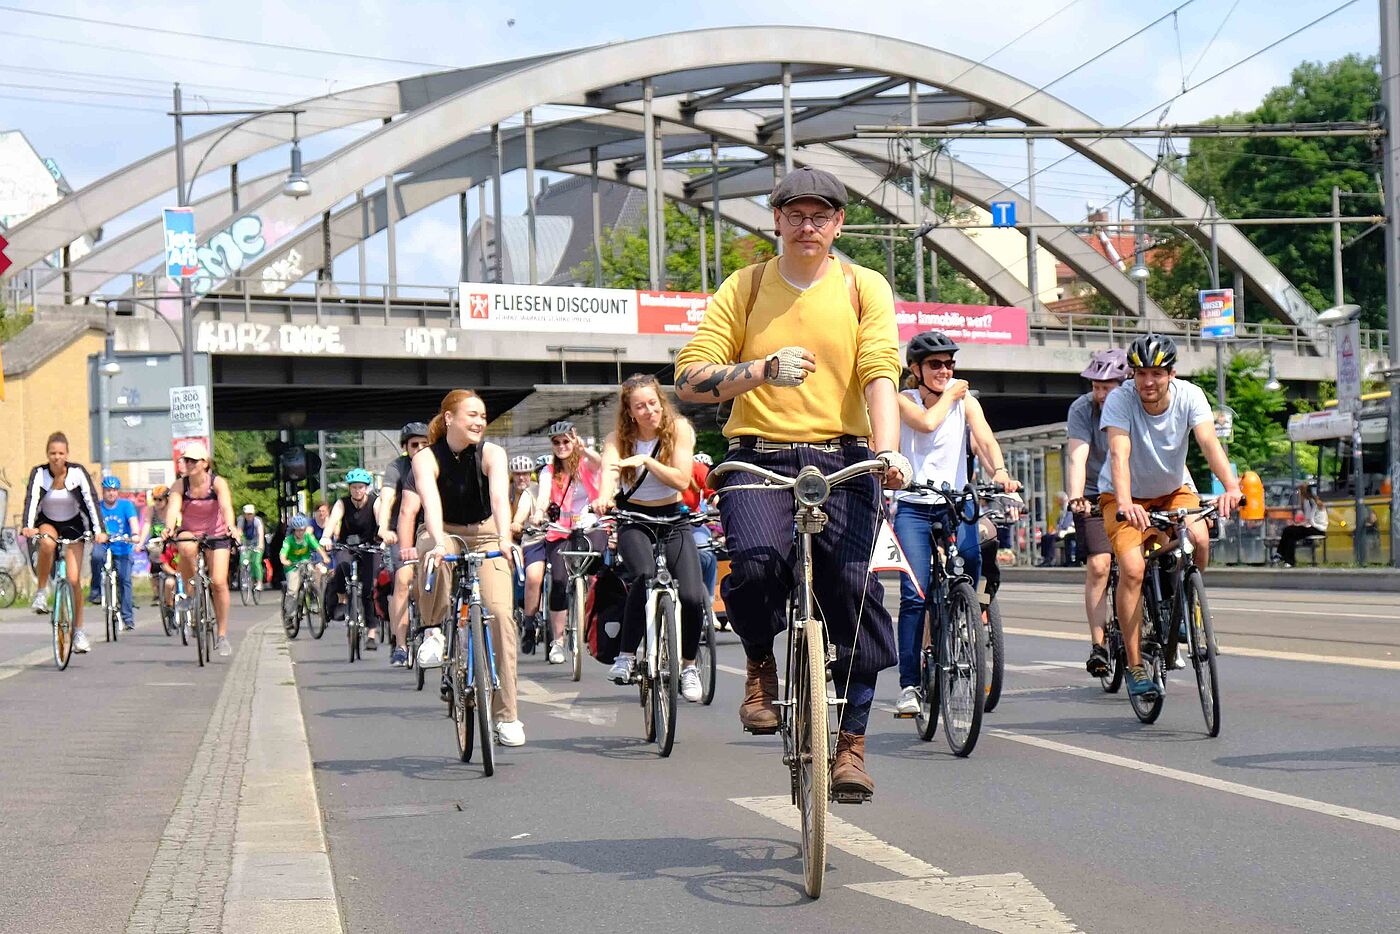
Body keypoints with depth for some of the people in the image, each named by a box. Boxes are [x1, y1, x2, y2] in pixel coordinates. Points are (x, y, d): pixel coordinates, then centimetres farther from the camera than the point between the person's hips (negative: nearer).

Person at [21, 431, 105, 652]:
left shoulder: (78, 472, -17)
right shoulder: (39, 473, -16)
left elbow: (91, 501, -22)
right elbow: (31, 500, -27)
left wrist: (99, 530, -35)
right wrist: (27, 527, -45)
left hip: (73, 525, 0)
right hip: (47, 523, 0)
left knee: (74, 580, -9)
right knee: (47, 543, -38)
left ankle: (78, 631, 4)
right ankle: (41, 592, -20)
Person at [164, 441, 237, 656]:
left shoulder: (217, 483, -15)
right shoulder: (180, 485, -11)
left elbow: (226, 506, -31)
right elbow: (173, 509, -26)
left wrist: (230, 527, -51)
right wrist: (169, 527, -47)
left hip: (216, 536, -1)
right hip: (190, 534, 1)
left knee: (219, 582, -14)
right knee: (186, 547, -37)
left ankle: (223, 635, 0)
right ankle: (191, 593, -14)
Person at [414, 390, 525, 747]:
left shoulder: (491, 453, -14)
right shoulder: (426, 458, -16)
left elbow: (499, 497, -31)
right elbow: (431, 502, -33)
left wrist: (504, 539, -48)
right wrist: (439, 543, -50)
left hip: (484, 535, 1)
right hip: (444, 534, -1)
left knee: (500, 612, -18)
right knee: (431, 552, -39)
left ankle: (507, 716, -13)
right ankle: (435, 628, -12)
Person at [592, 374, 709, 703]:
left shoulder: (679, 429, -6)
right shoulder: (619, 438, -7)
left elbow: (682, 480, -15)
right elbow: (609, 470, -28)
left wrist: (645, 460, -27)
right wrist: (604, 497, -50)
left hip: (673, 519, 1)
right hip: (633, 520, -1)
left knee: (692, 597, -16)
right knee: (645, 578, -32)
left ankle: (688, 666, 9)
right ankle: (626, 656, -19)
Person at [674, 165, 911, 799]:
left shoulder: (864, 288, 11)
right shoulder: (744, 288, 10)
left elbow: (879, 373, -3)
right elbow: (689, 379, 2)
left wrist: (888, 447, -20)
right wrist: (762, 370, -15)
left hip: (842, 461, 1)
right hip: (758, 458, -1)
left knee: (852, 589, -13)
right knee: (757, 563, -28)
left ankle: (850, 743, 2)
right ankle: (761, 666, 3)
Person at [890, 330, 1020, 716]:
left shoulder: (967, 401, 7)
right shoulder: (903, 400, 3)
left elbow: (985, 440, -9)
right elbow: (927, 422, -18)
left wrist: (999, 471, -28)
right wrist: (949, 395, -2)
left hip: (957, 507, 2)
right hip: (914, 508, -2)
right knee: (914, 596, -14)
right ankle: (908, 684, -11)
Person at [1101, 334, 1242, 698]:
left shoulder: (1189, 396, -19)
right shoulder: (1120, 399, -25)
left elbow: (1209, 442, -32)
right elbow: (1120, 454, -37)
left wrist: (1231, 485, -50)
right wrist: (1125, 503, -54)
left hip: (1172, 490, 2)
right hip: (1125, 496, -2)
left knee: (1199, 538, -28)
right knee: (1132, 568, -23)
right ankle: (1135, 666, -12)